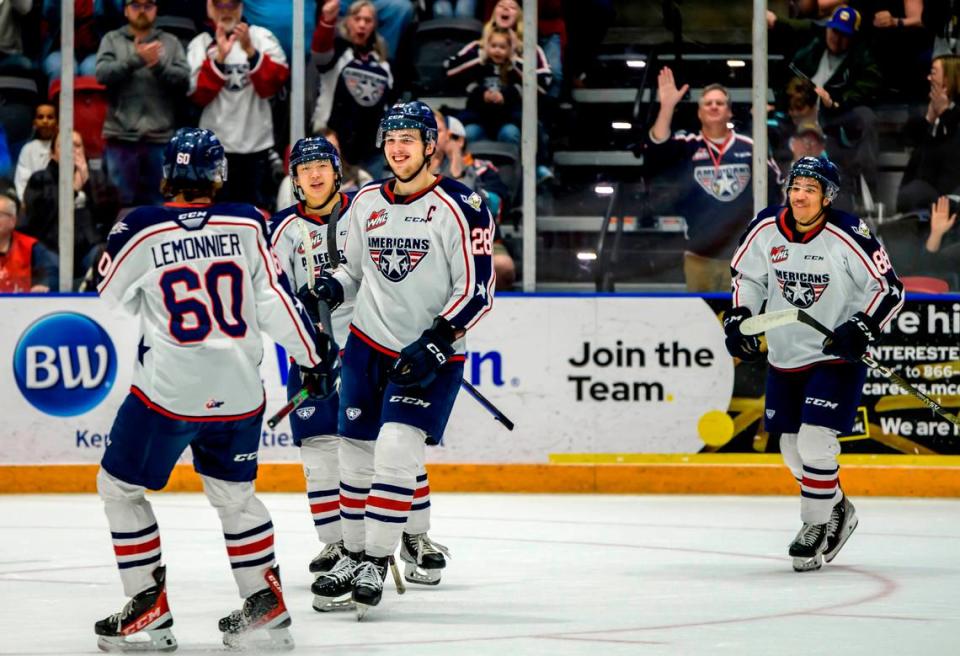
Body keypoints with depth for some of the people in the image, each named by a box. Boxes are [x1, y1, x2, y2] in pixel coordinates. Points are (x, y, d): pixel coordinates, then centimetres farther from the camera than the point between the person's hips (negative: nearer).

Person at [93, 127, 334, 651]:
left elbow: (114, 295, 6)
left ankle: (149, 605, 7)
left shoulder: (141, 230, -10)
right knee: (234, 494, 22)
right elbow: (275, 299, -1)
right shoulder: (246, 223, -4)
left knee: (119, 486, 12)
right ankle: (266, 602, 19)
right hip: (237, 391, 4)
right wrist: (312, 353, 11)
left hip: (167, 389, -4)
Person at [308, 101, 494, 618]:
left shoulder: (459, 207, -12)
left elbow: (477, 289, -13)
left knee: (396, 449, -17)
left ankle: (376, 563, -9)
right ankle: (352, 555, 23)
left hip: (431, 356, -5)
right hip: (369, 344, 5)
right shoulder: (366, 203, 6)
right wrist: (332, 289, -4)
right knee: (356, 454, 7)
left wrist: (435, 341, -20)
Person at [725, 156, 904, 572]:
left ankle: (816, 527, 2)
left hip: (836, 356, -6)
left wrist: (862, 328, -25)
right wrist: (738, 318, -1)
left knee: (814, 441, -16)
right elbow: (748, 276, 12)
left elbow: (889, 288, -13)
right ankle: (837, 510, 36)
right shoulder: (765, 229, -5)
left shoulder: (848, 236, -19)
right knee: (792, 448, 13)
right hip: (784, 356, 6)